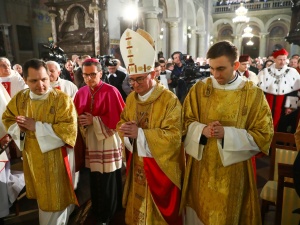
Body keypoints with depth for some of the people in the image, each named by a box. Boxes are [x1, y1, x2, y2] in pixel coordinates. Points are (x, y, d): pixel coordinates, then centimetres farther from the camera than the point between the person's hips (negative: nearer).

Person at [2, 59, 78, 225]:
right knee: (41, 196, 25)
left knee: (55, 199, 11)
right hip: (32, 158, 6)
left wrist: (37, 126, -25)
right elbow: (7, 119, 12)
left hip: (55, 158, -5)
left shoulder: (62, 99, -19)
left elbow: (69, 129, -25)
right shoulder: (19, 98, -1)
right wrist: (20, 127, -11)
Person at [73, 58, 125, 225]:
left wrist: (94, 120, -18)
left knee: (108, 181, 6)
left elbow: (117, 118, -15)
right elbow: (76, 117, 10)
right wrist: (82, 121, -12)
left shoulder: (111, 91, -12)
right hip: (90, 143, 5)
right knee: (94, 180, 16)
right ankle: (97, 210, 39)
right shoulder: (81, 93, 5)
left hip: (107, 144, -5)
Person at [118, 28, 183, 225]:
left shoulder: (170, 100, -18)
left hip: (160, 167, -5)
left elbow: (174, 136, -24)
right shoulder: (131, 98, 3)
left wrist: (139, 132, -30)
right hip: (137, 165, 6)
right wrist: (125, 129, -16)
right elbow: (122, 122, 9)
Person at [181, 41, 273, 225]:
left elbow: (264, 135, -8)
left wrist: (226, 133, -21)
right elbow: (185, 121, 2)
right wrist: (202, 129, -19)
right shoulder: (199, 89, -3)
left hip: (233, 171, -1)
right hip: (200, 168, 2)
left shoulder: (254, 94, -8)